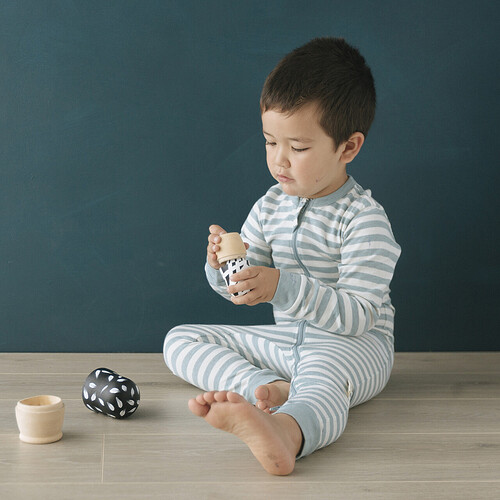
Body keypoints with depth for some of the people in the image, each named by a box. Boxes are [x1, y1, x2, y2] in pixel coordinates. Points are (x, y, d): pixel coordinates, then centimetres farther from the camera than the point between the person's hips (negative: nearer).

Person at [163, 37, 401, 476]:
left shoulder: (364, 219, -15)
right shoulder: (270, 206, 5)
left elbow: (358, 314, -23)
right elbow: (244, 289, 11)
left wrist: (283, 287, -34)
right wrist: (223, 267, -14)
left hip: (351, 345, -8)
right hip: (285, 340, 8)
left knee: (321, 375, -42)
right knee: (180, 340, 2)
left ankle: (285, 431, -77)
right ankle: (267, 387, -24)